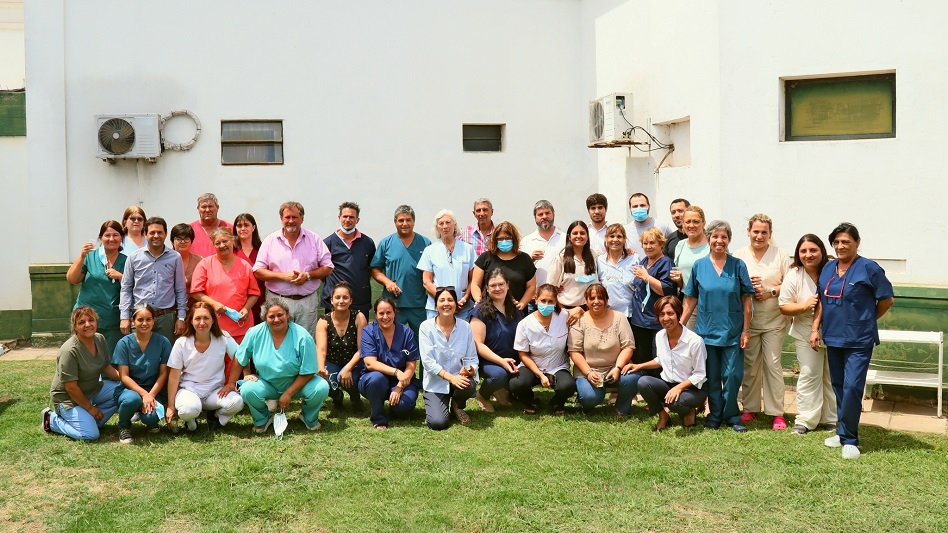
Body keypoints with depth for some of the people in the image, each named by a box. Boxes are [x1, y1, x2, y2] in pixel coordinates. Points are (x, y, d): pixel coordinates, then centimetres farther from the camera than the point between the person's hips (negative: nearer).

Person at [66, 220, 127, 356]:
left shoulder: (125, 261, 6)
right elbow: (71, 279, -3)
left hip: (112, 324, 1)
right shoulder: (90, 256, 4)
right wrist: (81, 257, -13)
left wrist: (120, 277, -12)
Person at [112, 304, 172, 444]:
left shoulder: (163, 342, -3)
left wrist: (151, 395, -16)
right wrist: (144, 394, -20)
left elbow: (163, 373, -2)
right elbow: (124, 376, -7)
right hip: (130, 388, 0)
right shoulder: (124, 343, -5)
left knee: (151, 417, -31)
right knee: (132, 399, -37)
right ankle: (123, 426, -3)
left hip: (154, 390, 0)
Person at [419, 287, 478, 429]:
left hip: (459, 378, 2)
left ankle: (457, 407, 4)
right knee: (438, 423, -22)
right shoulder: (426, 327, -7)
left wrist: (470, 370, -24)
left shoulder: (465, 327, 0)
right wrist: (450, 377, -25)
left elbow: (472, 358, 1)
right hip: (435, 383, -2)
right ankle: (433, 405, 19)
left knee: (469, 385, -34)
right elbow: (427, 361, -13)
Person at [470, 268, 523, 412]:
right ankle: (482, 396, 0)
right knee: (499, 374, -36)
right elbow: (478, 344, -13)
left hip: (513, 361, 6)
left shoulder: (516, 309, 8)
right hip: (488, 361, -6)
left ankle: (502, 389, 10)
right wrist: (501, 361, -22)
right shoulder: (481, 311, -8)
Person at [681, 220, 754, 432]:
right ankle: (715, 415, 22)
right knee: (712, 377, 8)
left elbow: (746, 299, 0)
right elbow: (691, 299, 8)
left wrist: (746, 329, -4)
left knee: (732, 375, -1)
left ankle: (731, 416, 15)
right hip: (707, 330, 1)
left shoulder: (738, 265, 0)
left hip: (732, 331, -1)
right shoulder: (699, 266, 4)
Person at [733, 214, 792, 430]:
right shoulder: (739, 255, 4)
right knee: (749, 364, 8)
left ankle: (777, 412, 4)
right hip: (747, 319, 1)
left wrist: (771, 292, -14)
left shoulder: (780, 254, 2)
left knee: (773, 364, -3)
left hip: (774, 320, -1)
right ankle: (750, 408, 19)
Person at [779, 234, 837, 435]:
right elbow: (784, 307, -4)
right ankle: (805, 420, 7)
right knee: (809, 375, -1)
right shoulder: (793, 276, -5)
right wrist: (804, 306, -21)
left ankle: (830, 419, 23)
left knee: (833, 377, 10)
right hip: (806, 334, 0)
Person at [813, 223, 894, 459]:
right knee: (838, 386, 12)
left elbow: (887, 299, -1)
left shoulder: (868, 268, -8)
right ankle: (844, 432, 24)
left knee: (852, 387, -12)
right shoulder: (828, 268, 9)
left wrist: (867, 320, 6)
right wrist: (815, 328, 9)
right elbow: (821, 301, 16)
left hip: (859, 340, -6)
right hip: (833, 337, 6)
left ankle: (849, 439, -2)